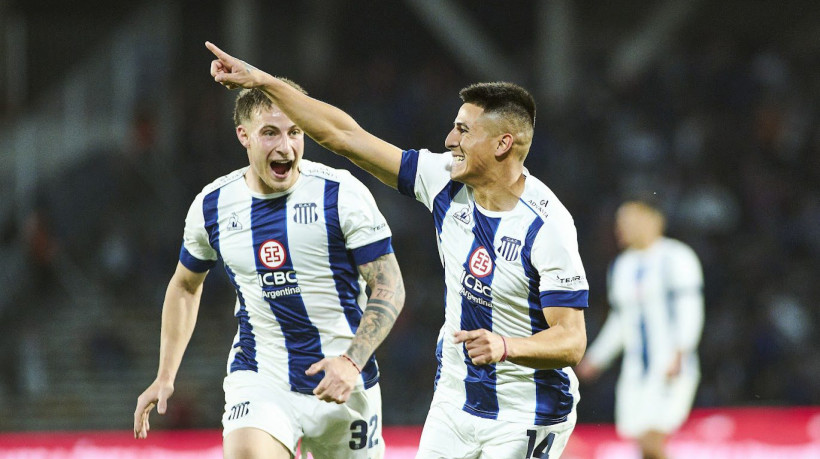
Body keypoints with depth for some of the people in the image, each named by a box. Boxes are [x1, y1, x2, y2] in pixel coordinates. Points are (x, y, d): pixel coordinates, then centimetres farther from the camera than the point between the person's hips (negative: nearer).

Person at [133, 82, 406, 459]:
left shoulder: (342, 194, -9)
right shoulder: (212, 205, 2)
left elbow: (389, 289, -7)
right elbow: (185, 286, 20)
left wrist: (351, 363, -21)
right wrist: (165, 377, 18)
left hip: (341, 383, 0)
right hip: (258, 378, 1)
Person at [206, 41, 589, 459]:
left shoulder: (546, 225, -20)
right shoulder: (447, 182, -3)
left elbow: (572, 341, -21)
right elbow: (344, 135, 3)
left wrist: (505, 347, -39)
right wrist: (262, 82, 3)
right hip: (454, 404, 6)